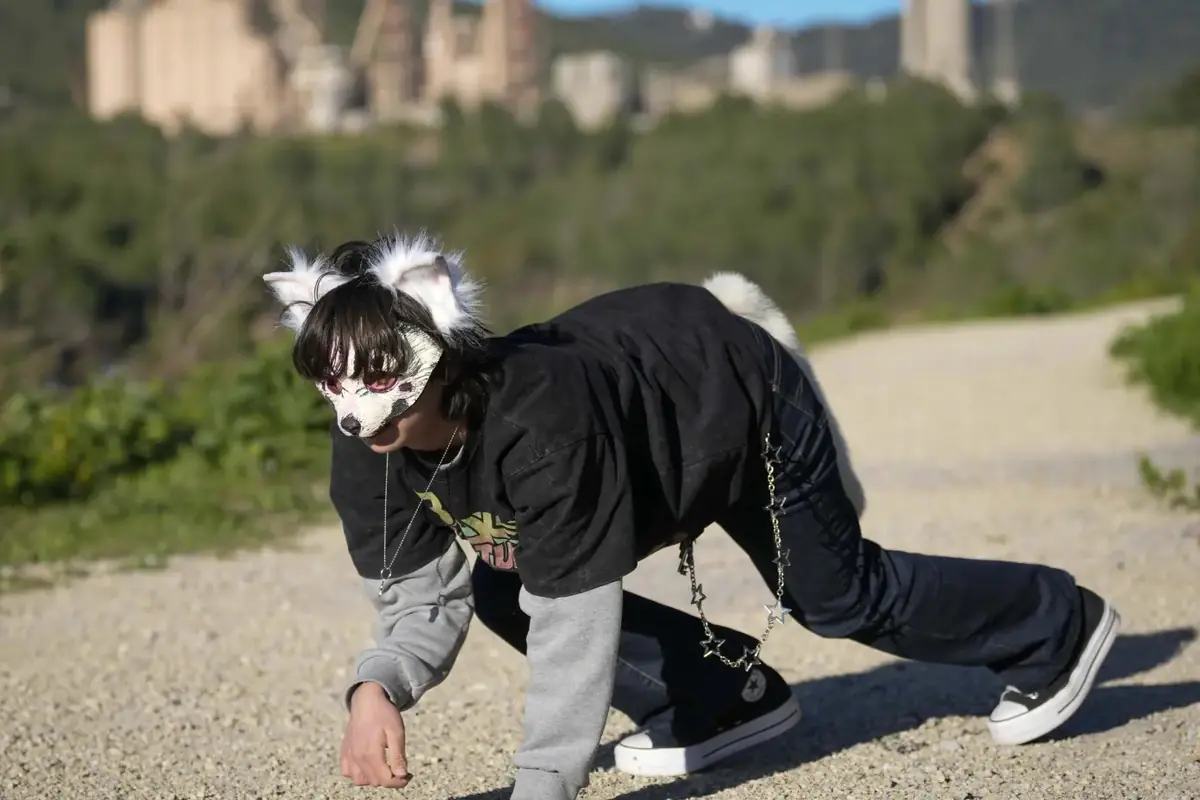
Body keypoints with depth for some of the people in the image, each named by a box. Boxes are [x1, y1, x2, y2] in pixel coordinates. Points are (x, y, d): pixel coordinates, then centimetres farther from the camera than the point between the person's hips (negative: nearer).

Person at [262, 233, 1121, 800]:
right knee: (500, 595, -4)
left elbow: (573, 621, -45)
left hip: (749, 404, -7)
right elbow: (423, 597, -16)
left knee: (845, 597, 10)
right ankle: (730, 702, 14)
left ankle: (1057, 623, 39)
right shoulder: (369, 445, -24)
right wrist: (376, 689, -38)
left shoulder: (542, 419, -46)